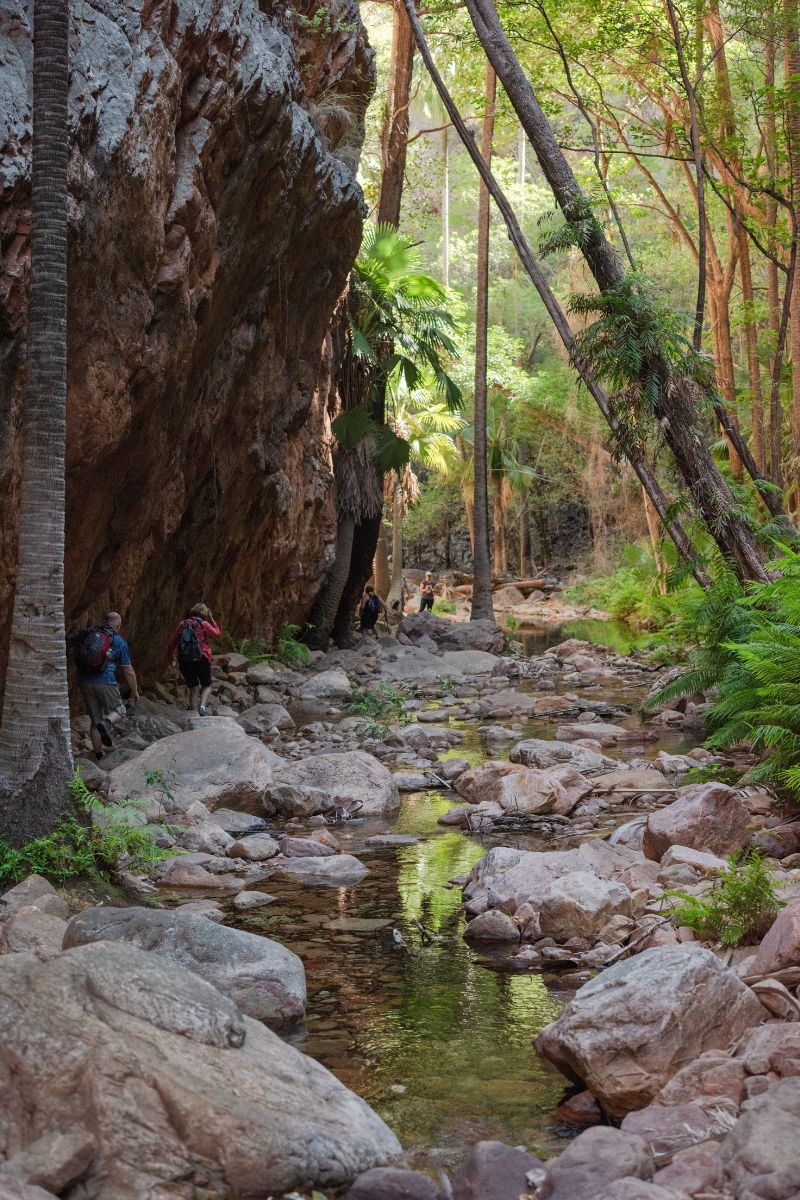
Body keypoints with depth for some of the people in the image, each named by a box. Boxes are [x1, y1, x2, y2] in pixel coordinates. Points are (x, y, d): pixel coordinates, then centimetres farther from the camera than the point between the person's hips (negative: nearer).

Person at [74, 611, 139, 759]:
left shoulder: (87, 635, 12)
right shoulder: (119, 641, 3)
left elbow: (76, 658, 17)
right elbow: (128, 671, 6)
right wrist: (134, 691, 18)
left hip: (84, 682, 4)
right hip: (105, 682, -4)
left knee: (95, 719, 14)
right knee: (118, 710, 15)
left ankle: (98, 754, 13)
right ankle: (106, 723, -18)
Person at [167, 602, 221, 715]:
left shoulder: (182, 624, 6)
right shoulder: (203, 624, -4)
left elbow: (172, 641, 11)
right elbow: (216, 633, 10)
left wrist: (169, 655, 26)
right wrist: (211, 619, 14)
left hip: (184, 660, 3)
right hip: (201, 659, -3)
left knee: (193, 689, 12)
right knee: (206, 686, 13)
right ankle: (202, 706, -12)